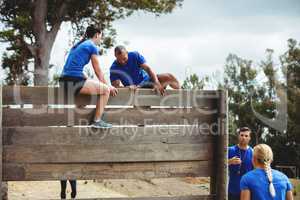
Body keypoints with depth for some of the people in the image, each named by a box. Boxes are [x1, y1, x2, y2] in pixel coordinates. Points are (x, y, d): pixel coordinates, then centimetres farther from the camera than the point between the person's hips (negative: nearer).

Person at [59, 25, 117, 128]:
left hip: (64, 81, 9)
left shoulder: (78, 45, 25)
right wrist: (108, 86, 14)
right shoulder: (92, 47, 0)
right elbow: (98, 71, 2)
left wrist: (88, 81, 32)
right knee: (106, 90, 2)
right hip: (74, 81, -9)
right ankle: (97, 121, 0)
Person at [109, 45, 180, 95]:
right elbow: (116, 86, -17)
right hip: (136, 87, -2)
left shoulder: (135, 55, -7)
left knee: (169, 77, -19)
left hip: (147, 80, 2)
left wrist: (157, 83, -28)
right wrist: (128, 87, -38)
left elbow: (148, 69, -14)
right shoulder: (114, 68, -10)